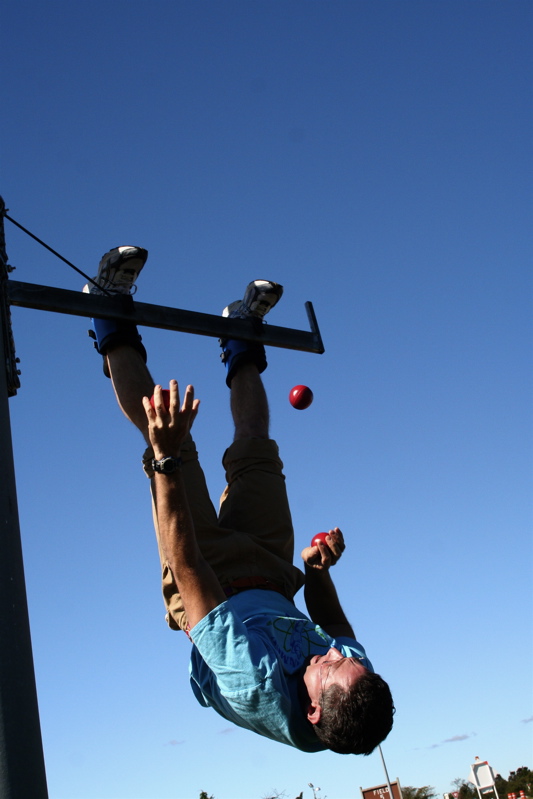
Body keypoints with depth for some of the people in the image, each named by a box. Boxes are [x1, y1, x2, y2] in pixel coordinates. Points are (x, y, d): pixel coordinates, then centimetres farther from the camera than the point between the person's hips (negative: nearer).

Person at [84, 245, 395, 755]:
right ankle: (241, 341, 35)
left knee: (172, 441, -8)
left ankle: (113, 320, 14)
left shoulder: (257, 687, -43)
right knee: (255, 446, 7)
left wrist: (166, 461, -47)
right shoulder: (353, 686, -28)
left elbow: (186, 569, -44)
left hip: (212, 578, -4)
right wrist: (319, 570, -16)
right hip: (270, 580, 4)